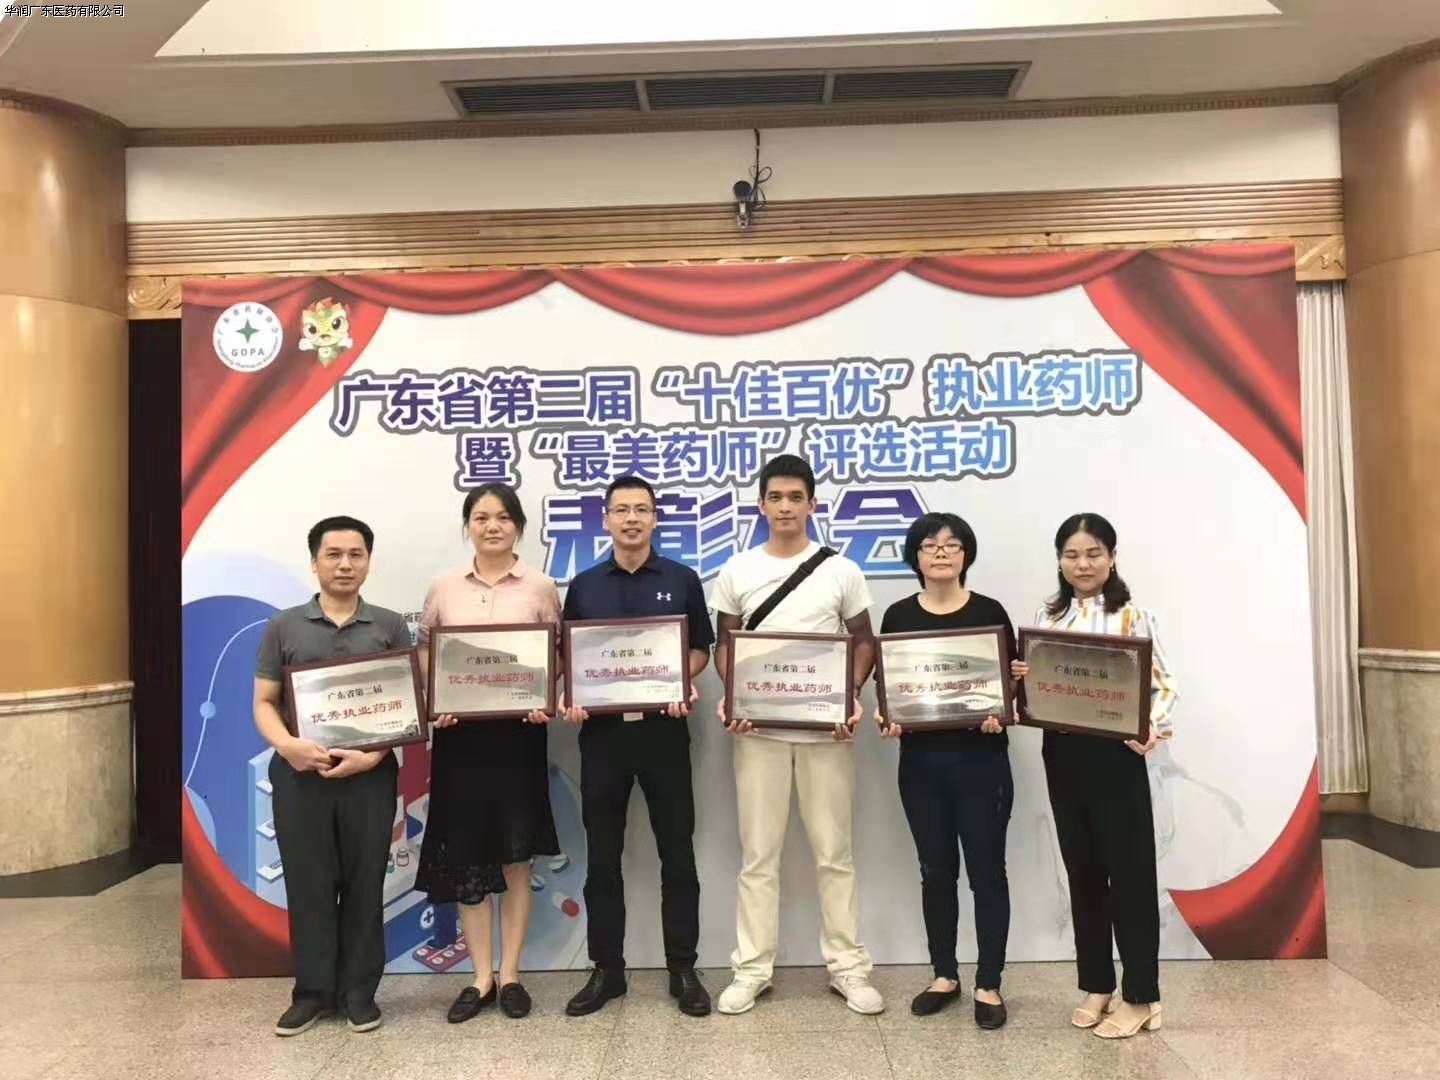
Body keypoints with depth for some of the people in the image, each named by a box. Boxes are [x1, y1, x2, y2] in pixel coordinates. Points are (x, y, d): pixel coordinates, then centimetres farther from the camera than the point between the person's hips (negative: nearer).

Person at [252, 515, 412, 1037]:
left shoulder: (390, 626, 4)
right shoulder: (284, 626, 6)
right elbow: (264, 704, 5)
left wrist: (373, 755, -14)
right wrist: (287, 745, -15)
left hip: (369, 775, 0)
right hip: (299, 775, 1)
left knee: (364, 885, 6)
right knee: (307, 884, 7)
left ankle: (359, 991, 19)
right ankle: (312, 991, 20)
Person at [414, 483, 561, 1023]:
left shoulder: (540, 588, 1)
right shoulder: (444, 588, 5)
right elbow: (424, 655, 9)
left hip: (518, 730, -1)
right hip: (459, 732, 2)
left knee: (515, 856, 7)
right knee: (466, 857, 6)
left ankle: (510, 974, 21)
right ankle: (481, 978, 19)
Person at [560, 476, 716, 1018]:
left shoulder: (682, 580, 4)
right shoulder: (583, 586, 8)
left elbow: (700, 649, 7)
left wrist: (681, 685, -13)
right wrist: (570, 696, -9)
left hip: (663, 729, -1)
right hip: (602, 731, 2)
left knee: (677, 853, 4)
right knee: (602, 858, 8)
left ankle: (683, 969, 17)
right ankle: (606, 969, 22)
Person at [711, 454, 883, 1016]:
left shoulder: (841, 571, 2)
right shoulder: (736, 572, 4)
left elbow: (864, 642, 6)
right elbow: (725, 644, 8)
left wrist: (851, 696, -11)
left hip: (825, 728, 0)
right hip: (759, 728, 1)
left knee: (833, 852, 8)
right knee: (758, 855, 7)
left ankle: (847, 967, 20)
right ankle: (752, 969, 18)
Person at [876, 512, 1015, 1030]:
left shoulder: (989, 612, -2)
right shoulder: (899, 616, 4)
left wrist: (1000, 715, -20)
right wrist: (887, 719, -12)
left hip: (980, 758, -2)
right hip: (921, 759, 2)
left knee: (986, 870, 5)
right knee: (936, 870, 13)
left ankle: (988, 984, 19)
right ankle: (944, 974, 28)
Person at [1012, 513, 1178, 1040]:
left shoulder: (1133, 616, -5)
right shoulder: (1046, 617, 8)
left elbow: (1162, 686, -8)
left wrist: (1152, 728, -25)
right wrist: (1021, 681, -10)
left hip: (1115, 754, -4)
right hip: (1062, 754, 5)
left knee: (1130, 871, 3)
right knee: (1083, 871, 13)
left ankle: (1141, 996, 16)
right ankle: (1096, 986, 26)